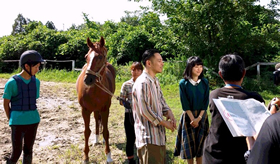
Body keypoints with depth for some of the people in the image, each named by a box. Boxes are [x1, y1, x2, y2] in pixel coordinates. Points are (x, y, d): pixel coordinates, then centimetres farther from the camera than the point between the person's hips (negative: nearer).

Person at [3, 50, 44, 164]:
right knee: (17, 152, 4)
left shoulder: (36, 82, 1)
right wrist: (12, 120, 3)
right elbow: (6, 104, -2)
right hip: (18, 123, -4)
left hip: (33, 121, 4)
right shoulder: (12, 83, -12)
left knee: (28, 150, 13)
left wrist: (31, 116, 8)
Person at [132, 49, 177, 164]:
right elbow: (145, 110, -24)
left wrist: (169, 113, -3)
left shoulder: (155, 81, 14)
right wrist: (165, 123, -15)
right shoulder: (142, 83, -19)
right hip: (149, 138, -10)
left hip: (159, 135, 10)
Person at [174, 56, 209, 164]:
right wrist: (192, 118, -13)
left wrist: (198, 118, -11)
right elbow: (185, 104, -7)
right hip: (188, 116, -2)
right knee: (189, 143, 4)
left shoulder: (205, 82, 2)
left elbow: (206, 102, -1)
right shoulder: (183, 83, -6)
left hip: (202, 116, 2)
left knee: (200, 143, 6)